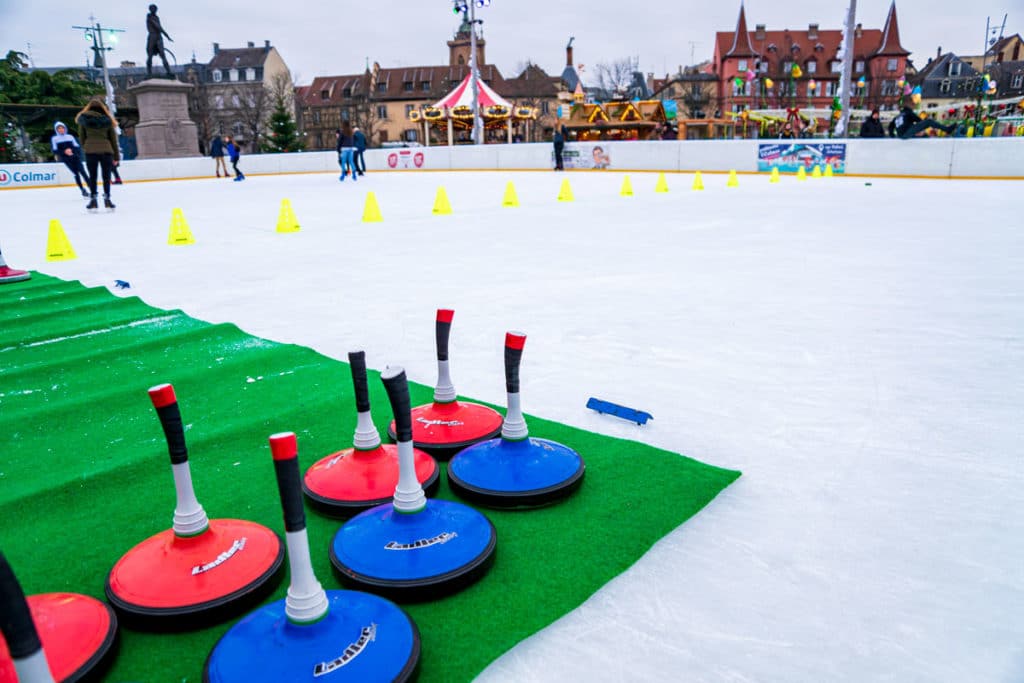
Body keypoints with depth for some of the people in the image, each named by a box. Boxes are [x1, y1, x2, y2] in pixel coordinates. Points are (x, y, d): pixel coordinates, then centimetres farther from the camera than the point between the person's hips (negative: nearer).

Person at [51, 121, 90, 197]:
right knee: (76, 173, -10)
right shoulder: (54, 139, 6)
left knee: (82, 171, -14)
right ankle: (83, 190, -4)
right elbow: (55, 151, -2)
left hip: (75, 157, 1)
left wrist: (71, 150, -13)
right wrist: (64, 152, -17)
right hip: (66, 159, -1)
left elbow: (77, 147, 7)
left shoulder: (70, 137, 13)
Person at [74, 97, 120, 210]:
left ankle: (93, 199, 6)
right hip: (106, 150, 0)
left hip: (90, 150, 0)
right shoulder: (107, 119, 5)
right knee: (106, 176, 6)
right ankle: (107, 199, 3)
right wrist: (116, 156, 12)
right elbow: (113, 138, 7)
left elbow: (81, 137, 6)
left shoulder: (83, 118, 5)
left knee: (92, 176, 7)